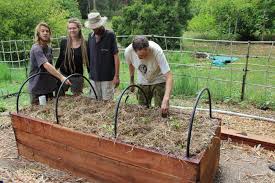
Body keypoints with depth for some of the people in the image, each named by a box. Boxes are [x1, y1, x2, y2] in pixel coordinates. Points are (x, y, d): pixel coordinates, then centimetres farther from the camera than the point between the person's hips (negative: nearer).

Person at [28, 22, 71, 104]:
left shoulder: (49, 48, 8)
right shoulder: (36, 48, -17)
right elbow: (46, 65, -31)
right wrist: (61, 77, -39)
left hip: (48, 87, 7)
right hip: (37, 89, -7)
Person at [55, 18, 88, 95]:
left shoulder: (84, 44, -6)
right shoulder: (64, 42, -1)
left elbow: (87, 61, 0)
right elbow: (60, 58, 10)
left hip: (77, 77, -2)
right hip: (63, 74, 2)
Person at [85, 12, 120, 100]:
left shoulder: (110, 35, -7)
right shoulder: (90, 36, 7)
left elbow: (116, 56, -8)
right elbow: (88, 55, 13)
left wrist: (117, 75, -11)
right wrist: (89, 71, 9)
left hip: (108, 77, -4)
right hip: (93, 77, 5)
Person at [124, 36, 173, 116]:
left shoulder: (157, 51, -36)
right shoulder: (128, 51, -25)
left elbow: (169, 76, -38)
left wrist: (165, 99, -49)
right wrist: (131, 81, 13)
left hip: (159, 81, -3)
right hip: (142, 82, 4)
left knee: (162, 111, -7)